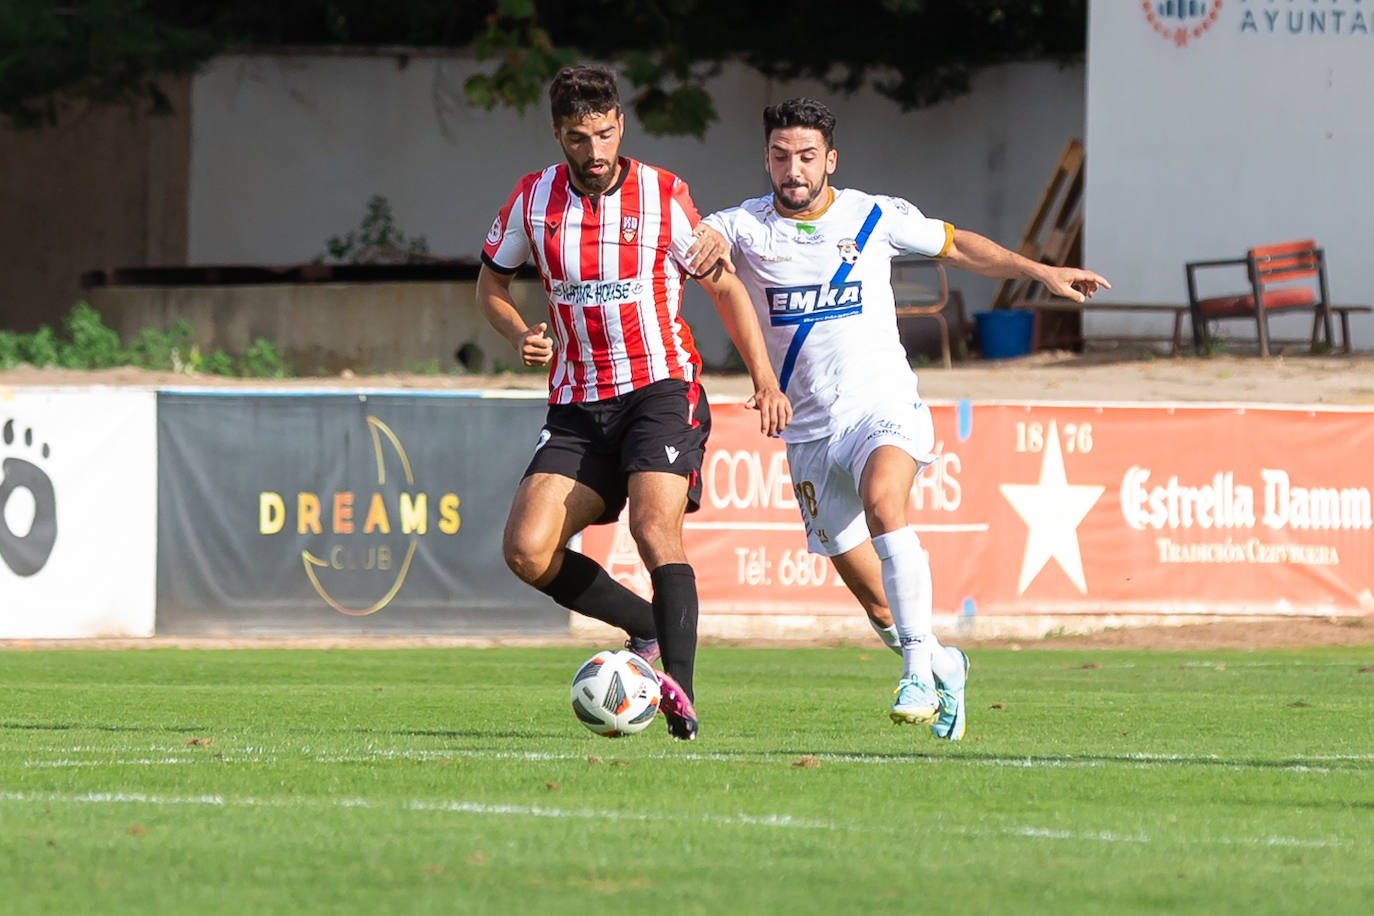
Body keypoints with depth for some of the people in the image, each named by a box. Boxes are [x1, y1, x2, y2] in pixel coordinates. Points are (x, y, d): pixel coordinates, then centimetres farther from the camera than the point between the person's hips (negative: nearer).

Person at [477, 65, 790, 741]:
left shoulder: (663, 196, -4)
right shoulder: (534, 198, 2)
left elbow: (723, 285, 6)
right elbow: (491, 279, 17)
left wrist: (764, 379, -2)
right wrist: (521, 337, -4)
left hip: (661, 388, -4)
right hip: (577, 406, 4)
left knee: (655, 527, -25)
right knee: (526, 550, -10)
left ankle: (679, 696, -26)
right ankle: (650, 626, 9)